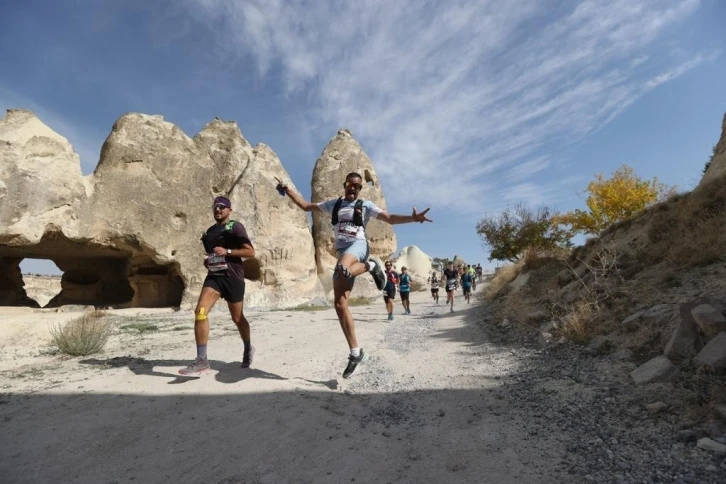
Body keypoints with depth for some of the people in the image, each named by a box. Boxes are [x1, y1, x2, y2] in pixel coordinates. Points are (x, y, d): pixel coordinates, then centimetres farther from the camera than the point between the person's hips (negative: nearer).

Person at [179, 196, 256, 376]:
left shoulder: (235, 227, -2)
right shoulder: (209, 232, 18)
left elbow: (250, 252, -9)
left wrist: (227, 251, -19)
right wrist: (206, 261, 8)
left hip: (233, 277, -5)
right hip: (214, 276, 5)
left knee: (237, 318, 8)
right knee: (200, 311, -17)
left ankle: (248, 349, 35)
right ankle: (202, 360, -12)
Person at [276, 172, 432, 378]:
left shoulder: (365, 205, 9)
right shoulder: (334, 204, 20)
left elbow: (391, 218, 1)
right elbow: (306, 206, 27)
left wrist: (413, 218, -14)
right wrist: (286, 189, 21)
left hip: (358, 246, -4)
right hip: (342, 252, 5)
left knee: (343, 269, -42)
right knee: (340, 304, -4)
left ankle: (371, 266, -8)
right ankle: (356, 353, 5)